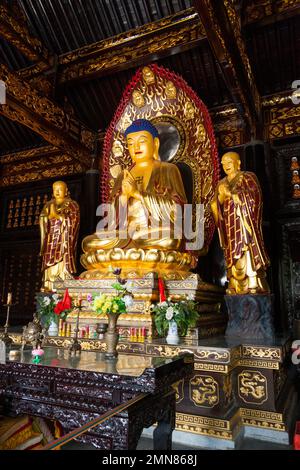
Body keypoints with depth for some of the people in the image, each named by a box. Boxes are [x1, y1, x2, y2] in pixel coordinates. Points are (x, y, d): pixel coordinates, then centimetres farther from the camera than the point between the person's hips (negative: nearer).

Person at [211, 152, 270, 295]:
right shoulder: (222, 184, 19)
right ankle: (236, 290, -1)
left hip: (246, 224, -4)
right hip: (230, 227, 4)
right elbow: (216, 206, 12)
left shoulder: (248, 177, 7)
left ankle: (254, 289, -7)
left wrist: (230, 193, -12)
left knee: (249, 256, -11)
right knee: (234, 259, -2)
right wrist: (221, 195, -8)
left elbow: (253, 197, -8)